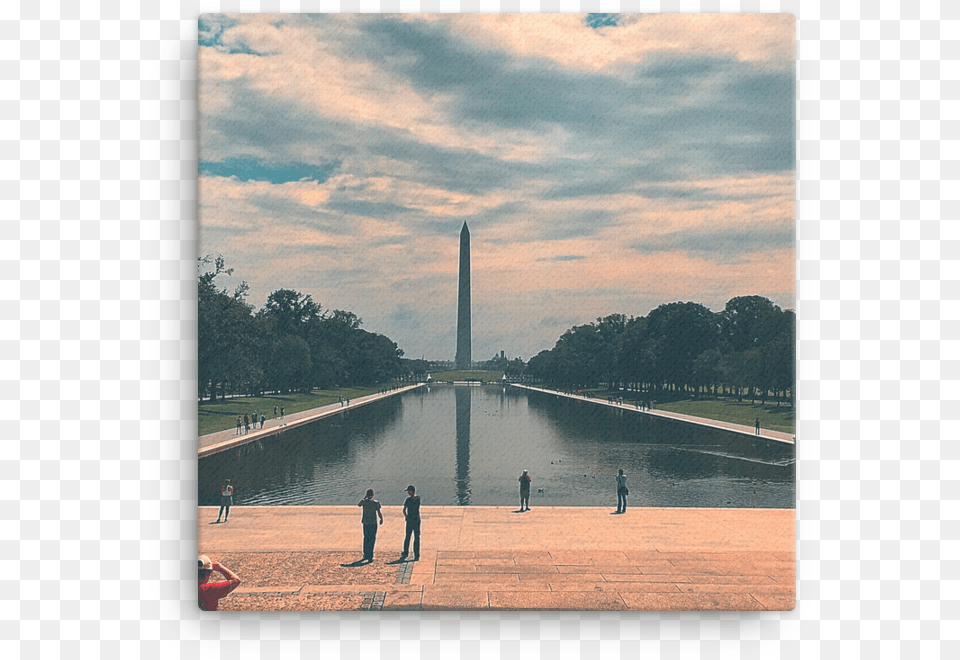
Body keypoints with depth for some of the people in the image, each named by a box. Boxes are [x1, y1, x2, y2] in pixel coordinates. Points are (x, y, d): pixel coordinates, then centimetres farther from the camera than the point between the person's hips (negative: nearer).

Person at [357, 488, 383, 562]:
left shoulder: (364, 501, -3)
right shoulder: (376, 503, -10)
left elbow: (358, 505, 19)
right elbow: (379, 512, -9)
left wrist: (364, 497, 20)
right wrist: (381, 519, 8)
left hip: (365, 523, 3)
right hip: (373, 523, -3)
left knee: (366, 538, 17)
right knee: (372, 539, 1)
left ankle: (365, 555, 25)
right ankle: (370, 557, -2)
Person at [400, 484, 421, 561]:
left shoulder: (408, 499, -10)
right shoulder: (418, 498, 1)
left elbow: (404, 510, -11)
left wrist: (405, 516, 3)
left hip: (409, 520, -2)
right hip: (417, 520, 2)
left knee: (407, 537, 11)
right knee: (417, 538, 4)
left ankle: (405, 554, 10)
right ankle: (416, 556, 2)